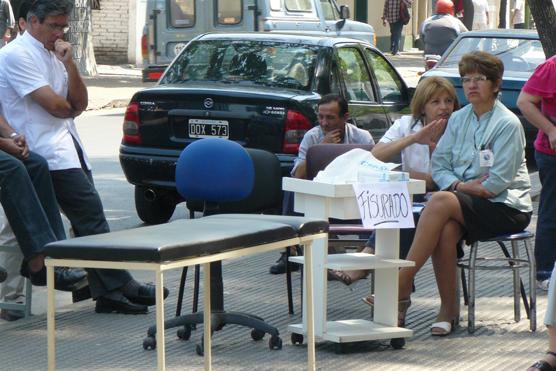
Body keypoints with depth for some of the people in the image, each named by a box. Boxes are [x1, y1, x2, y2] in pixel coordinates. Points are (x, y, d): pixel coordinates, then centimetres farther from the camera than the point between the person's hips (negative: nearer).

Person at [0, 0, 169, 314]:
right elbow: (54, 105, -13)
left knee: (88, 222, 2)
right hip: (50, 153, -9)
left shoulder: (53, 54, 20)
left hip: (69, 149, 9)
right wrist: (72, 109, 8)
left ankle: (106, 293, 0)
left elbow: (80, 103, 9)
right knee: (92, 216, -14)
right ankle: (120, 286, -14)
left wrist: (69, 63, -3)